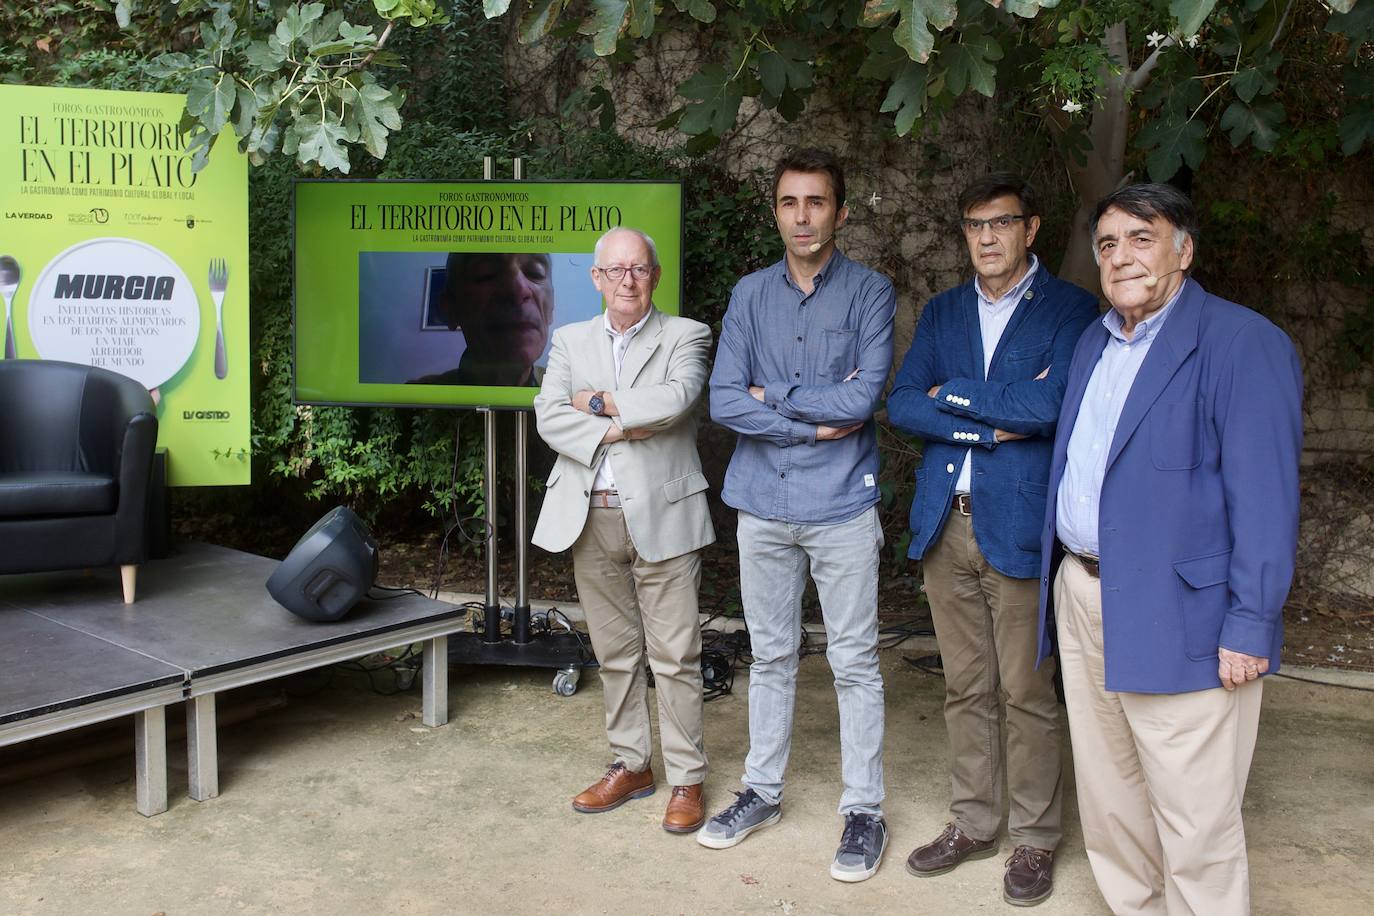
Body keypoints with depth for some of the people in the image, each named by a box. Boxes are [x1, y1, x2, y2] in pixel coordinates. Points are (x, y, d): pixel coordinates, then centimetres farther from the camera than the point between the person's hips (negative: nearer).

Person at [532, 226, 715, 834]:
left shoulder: (685, 336, 2)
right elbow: (548, 416, -2)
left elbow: (674, 401, -17)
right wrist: (616, 430, -14)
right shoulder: (570, 341, 12)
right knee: (614, 652, 13)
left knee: (675, 656, 0)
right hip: (591, 519, 4)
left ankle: (686, 779, 12)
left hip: (661, 517, -4)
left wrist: (598, 402, -7)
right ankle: (630, 765, 27)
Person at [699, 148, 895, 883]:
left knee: (854, 661, 5)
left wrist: (773, 395, -7)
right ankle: (762, 790, 29)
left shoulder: (869, 293, -3)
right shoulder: (750, 295, 6)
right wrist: (816, 421, -10)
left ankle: (863, 809, 18)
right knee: (770, 655, 15)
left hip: (841, 503, -3)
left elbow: (863, 397, -15)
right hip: (763, 501, 3)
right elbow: (723, 401, -5)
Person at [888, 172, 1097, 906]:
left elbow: (1048, 406, -17)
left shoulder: (1069, 309, -2)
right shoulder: (941, 312, 13)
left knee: (1026, 692, 4)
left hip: (1019, 525, -4)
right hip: (945, 523, 4)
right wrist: (993, 425, -10)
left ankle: (1034, 839, 20)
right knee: (965, 687, 14)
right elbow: (901, 405, 1)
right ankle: (972, 823, 28)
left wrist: (952, 395, -6)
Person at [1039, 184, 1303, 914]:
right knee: (1107, 795, 18)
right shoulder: (1094, 342, 14)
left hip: (1176, 619, -7)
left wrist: (1249, 627, -17)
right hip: (1083, 598, 8)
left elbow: (1264, 497, -15)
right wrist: (1064, 580, 13)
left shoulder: (1241, 342, -11)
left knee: (1193, 824, 2)